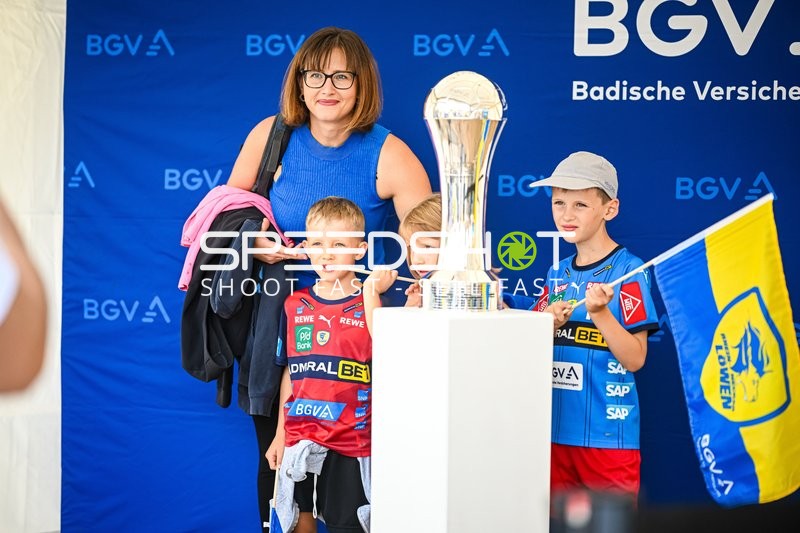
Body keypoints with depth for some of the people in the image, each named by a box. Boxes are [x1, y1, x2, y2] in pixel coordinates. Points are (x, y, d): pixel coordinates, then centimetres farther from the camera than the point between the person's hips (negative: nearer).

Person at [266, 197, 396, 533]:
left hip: (350, 442, -3)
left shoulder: (371, 303, -3)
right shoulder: (295, 305, 7)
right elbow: (290, 373, 14)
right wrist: (280, 434, 15)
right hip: (299, 439, 4)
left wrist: (371, 294, -18)